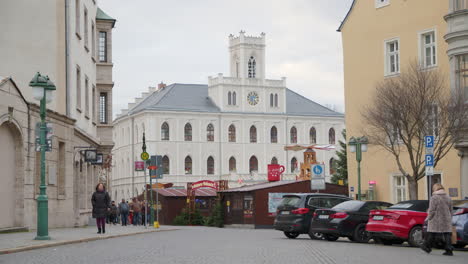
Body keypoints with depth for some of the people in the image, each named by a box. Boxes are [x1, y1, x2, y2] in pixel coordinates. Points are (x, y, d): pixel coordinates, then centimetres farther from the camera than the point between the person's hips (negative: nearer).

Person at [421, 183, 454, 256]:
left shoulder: (434, 198, -11)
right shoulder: (448, 198, 8)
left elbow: (432, 211, -13)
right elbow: (450, 211, 13)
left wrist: (429, 218, 0)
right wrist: (449, 219, 21)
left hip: (435, 221, -4)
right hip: (446, 221, 5)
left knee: (431, 234, 10)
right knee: (447, 235, 2)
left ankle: (427, 247, 23)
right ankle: (449, 250, -5)